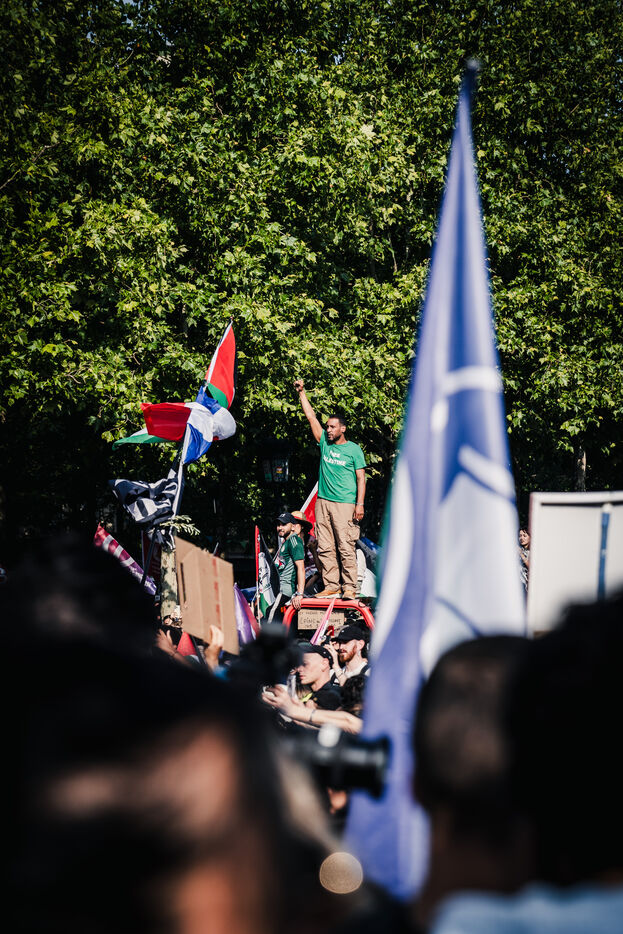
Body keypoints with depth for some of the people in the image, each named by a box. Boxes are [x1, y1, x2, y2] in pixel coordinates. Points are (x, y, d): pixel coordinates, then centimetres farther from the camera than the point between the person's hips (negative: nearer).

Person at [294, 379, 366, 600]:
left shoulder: (354, 450, 2)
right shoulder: (325, 443, 13)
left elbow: (361, 479, 0)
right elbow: (311, 417, 13)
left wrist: (360, 504, -8)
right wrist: (301, 393, 9)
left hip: (345, 503, -5)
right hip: (323, 501, 5)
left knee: (346, 547, -8)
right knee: (325, 548, 3)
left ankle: (349, 588, -7)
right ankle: (331, 586, 7)